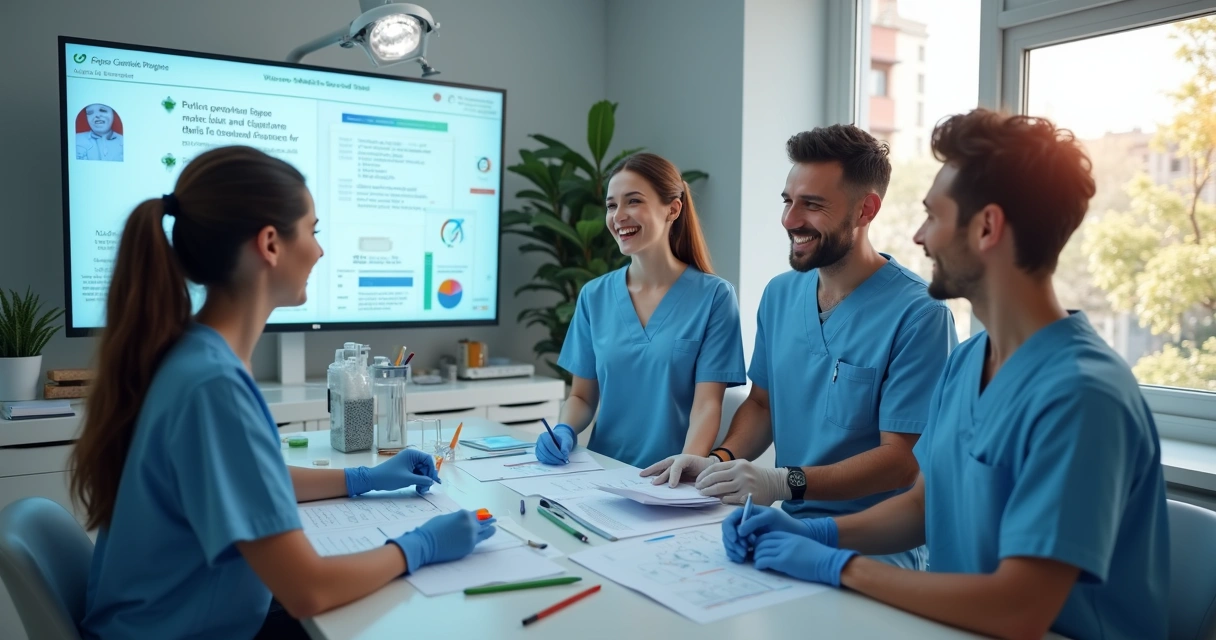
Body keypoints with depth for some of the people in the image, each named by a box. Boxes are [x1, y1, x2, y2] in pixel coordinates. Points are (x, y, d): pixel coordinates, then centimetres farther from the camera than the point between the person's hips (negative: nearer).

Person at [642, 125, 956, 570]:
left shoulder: (918, 315, -15)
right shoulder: (780, 295, 7)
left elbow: (902, 459, -16)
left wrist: (784, 483, -26)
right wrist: (721, 460, -3)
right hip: (790, 531, 6)